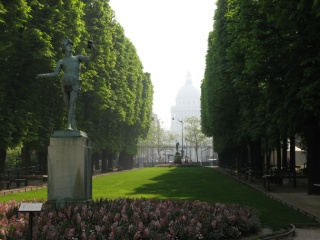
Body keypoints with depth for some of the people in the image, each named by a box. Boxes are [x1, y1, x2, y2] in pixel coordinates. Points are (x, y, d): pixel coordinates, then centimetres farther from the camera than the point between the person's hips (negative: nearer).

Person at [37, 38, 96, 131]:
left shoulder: (78, 58, 21)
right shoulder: (61, 62, 20)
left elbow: (91, 58, 11)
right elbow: (55, 73, 10)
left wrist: (93, 49, -7)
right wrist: (43, 75, -1)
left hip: (75, 84, -2)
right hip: (65, 84, 2)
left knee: (72, 103, -20)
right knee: (68, 106, -1)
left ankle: (69, 125, -31)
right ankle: (75, 128, 4)